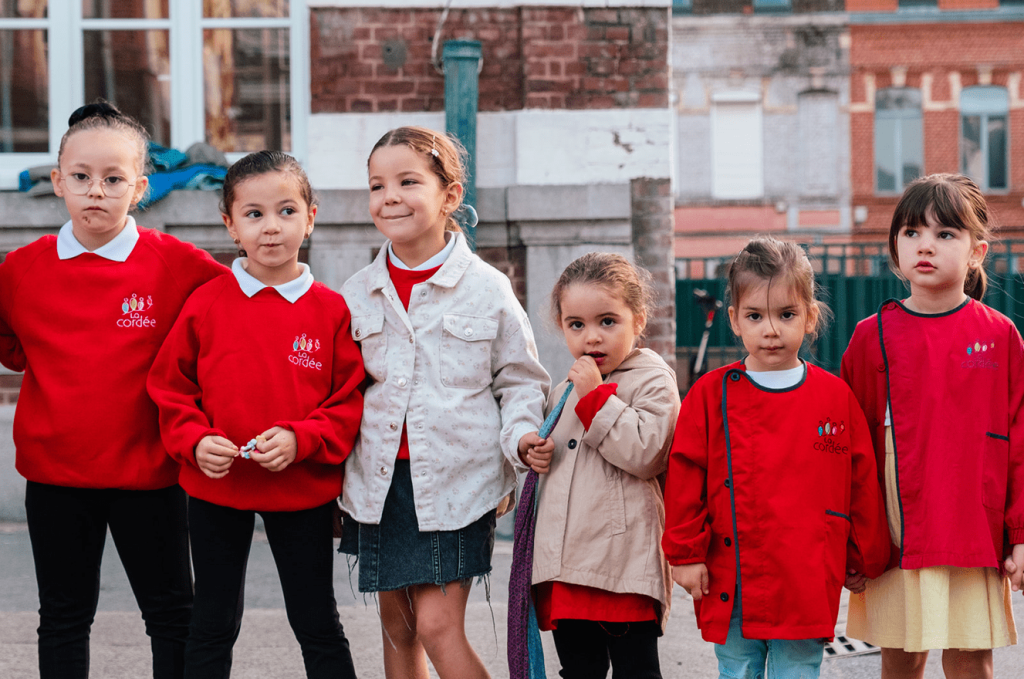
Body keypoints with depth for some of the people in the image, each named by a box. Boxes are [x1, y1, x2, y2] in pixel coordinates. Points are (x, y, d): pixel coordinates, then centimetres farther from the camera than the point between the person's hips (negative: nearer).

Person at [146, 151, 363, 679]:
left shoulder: (330, 311, -6)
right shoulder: (206, 304, -5)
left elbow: (351, 402, -4)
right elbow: (169, 387, 2)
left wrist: (300, 440, -19)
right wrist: (195, 442, -14)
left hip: (303, 491, -1)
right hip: (215, 488, 1)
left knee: (318, 626, 10)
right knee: (212, 625, 14)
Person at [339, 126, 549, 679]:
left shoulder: (488, 289, -3)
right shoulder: (357, 295, 5)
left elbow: (520, 380, 5)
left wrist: (520, 434, -14)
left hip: (455, 483, -4)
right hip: (380, 482, 4)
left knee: (438, 627, -10)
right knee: (397, 626, 11)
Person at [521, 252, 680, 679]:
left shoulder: (653, 381, -5)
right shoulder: (565, 391, 18)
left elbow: (645, 454, -18)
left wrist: (596, 397, -17)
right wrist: (532, 454, 9)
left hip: (624, 561, -7)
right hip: (567, 563, 7)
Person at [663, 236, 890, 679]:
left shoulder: (835, 396, 3)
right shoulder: (711, 395, 1)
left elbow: (862, 481, 9)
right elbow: (684, 477, 1)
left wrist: (864, 560, 12)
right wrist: (685, 553, -2)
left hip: (808, 587, 0)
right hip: (731, 586, 0)